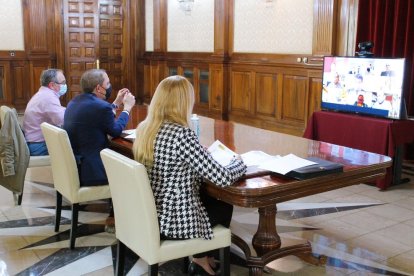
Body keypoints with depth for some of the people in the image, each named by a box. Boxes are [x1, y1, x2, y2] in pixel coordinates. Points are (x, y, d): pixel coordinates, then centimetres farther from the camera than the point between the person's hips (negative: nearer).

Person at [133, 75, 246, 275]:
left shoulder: (144, 128, 0)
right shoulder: (182, 134, -25)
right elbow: (223, 178, -22)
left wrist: (204, 154, 15)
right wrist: (239, 162, -2)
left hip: (149, 214, 7)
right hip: (174, 221, -7)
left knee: (210, 197, 28)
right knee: (225, 204, 21)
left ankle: (201, 257, 35)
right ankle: (202, 258, 36)